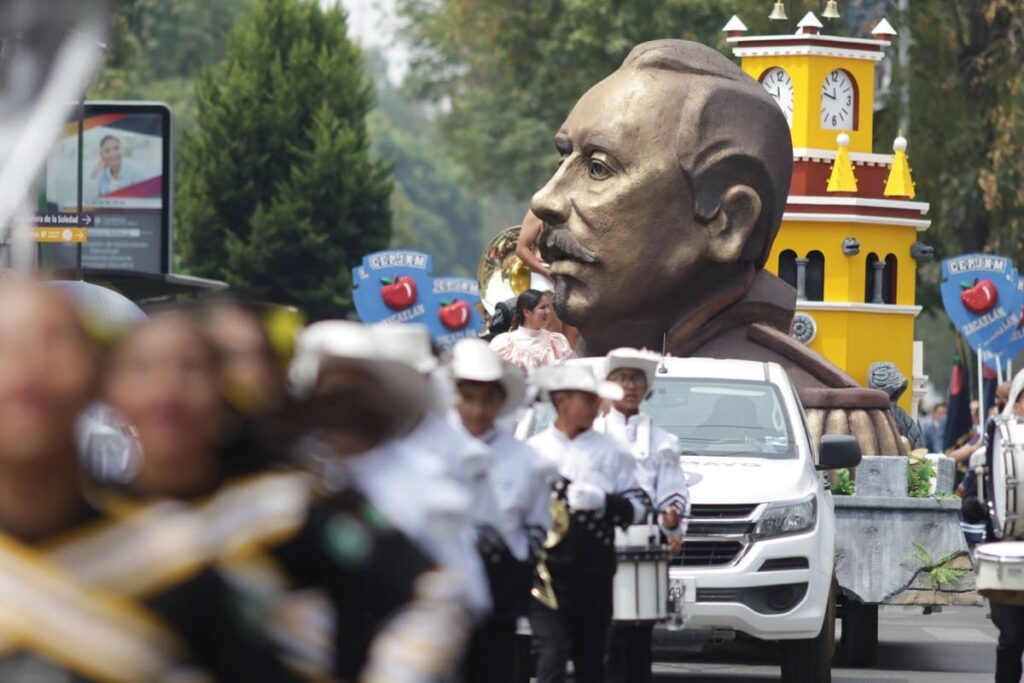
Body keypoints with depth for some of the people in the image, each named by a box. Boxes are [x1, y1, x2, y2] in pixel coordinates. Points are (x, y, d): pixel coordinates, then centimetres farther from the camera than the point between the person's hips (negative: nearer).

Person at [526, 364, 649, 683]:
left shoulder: (611, 451, 8)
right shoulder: (533, 451, 6)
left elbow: (638, 506, 6)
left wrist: (603, 501, -12)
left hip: (593, 571, 2)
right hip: (546, 571, -2)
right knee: (552, 655, -13)